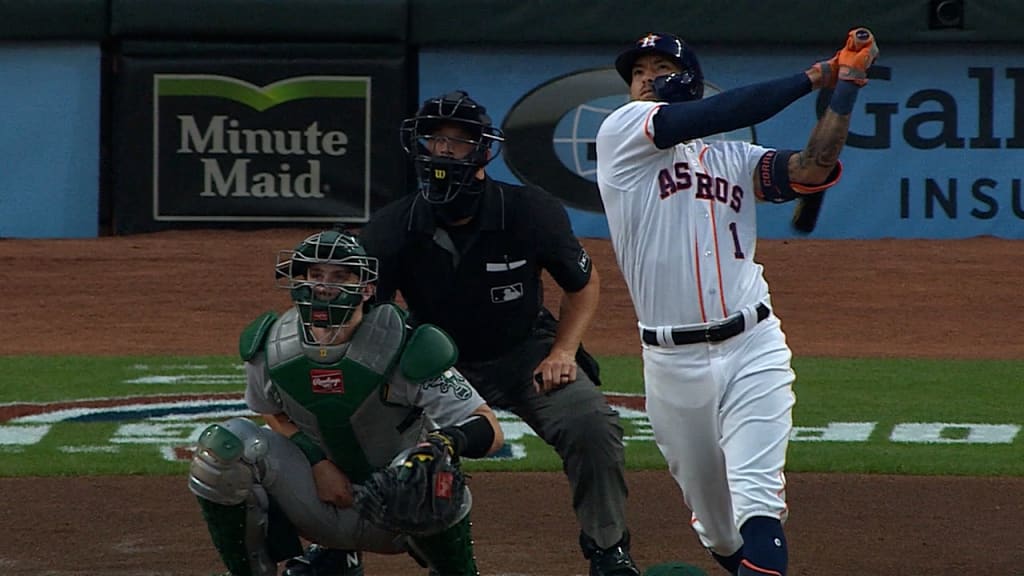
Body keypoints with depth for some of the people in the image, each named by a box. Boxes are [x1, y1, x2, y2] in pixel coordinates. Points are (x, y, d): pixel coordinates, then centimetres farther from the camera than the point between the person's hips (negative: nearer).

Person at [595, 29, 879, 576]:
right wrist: (814, 77, -4)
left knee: (756, 503, -16)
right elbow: (719, 114, -10)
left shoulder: (735, 158, 12)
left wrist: (845, 85, -7)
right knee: (713, 520, 12)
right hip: (672, 362, 0)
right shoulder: (622, 132, 3)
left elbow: (812, 170, -6)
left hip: (753, 350, 0)